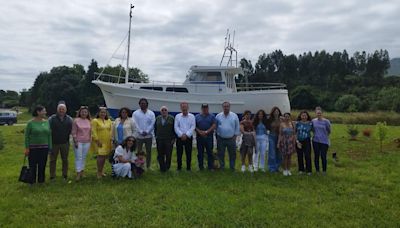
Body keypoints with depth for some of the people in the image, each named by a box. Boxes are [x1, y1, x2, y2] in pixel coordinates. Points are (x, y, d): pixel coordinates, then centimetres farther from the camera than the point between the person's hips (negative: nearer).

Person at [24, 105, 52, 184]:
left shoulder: (46, 122, 4)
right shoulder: (30, 123, -7)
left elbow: (49, 135, 7)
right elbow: (26, 136, -5)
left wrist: (50, 147, 5)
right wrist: (27, 148, -8)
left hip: (44, 148, 3)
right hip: (33, 148, -3)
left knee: (42, 166, 9)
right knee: (33, 166, 5)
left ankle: (41, 181, 22)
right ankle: (32, 182, 17)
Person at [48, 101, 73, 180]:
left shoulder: (69, 119, 3)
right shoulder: (52, 118, -3)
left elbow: (71, 130, 8)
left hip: (65, 143, 2)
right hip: (54, 143, -1)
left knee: (65, 160, 10)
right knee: (53, 160, 6)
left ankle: (65, 175, 22)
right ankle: (52, 176, 16)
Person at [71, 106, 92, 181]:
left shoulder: (89, 121, 10)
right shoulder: (76, 120, -4)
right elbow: (73, 132, -5)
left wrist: (90, 141, 11)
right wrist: (75, 142, -10)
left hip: (87, 142, 4)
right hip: (78, 142, -4)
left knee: (84, 157, 10)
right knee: (78, 158, -4)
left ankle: (82, 172, 18)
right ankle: (78, 173, -1)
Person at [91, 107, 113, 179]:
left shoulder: (109, 121, 13)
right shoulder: (95, 121, -4)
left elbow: (111, 130, 15)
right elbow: (94, 132, -10)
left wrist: (111, 138, 5)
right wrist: (97, 140, -15)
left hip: (107, 142, 5)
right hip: (99, 142, -5)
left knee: (105, 156, 8)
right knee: (100, 156, -9)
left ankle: (102, 171, 22)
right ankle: (99, 172, 1)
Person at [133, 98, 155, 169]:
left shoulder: (151, 113, 6)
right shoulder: (135, 113, 3)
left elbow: (152, 124, -2)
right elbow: (135, 124, -5)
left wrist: (146, 131, -13)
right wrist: (141, 132, -14)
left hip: (149, 136, 1)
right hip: (139, 136, -1)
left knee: (148, 151, 7)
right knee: (139, 151, 1)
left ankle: (148, 166, 18)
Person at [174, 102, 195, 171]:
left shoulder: (192, 116, 3)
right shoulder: (177, 116, 5)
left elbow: (193, 127, -4)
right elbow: (176, 127, -1)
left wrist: (186, 135, -13)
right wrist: (181, 135, -12)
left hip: (188, 137, 0)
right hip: (179, 137, 1)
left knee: (189, 153, 3)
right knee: (179, 153, 4)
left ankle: (188, 167, 15)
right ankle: (179, 167, 16)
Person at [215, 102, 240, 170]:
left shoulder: (234, 116, 1)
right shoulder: (218, 116, 2)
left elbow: (237, 127, 5)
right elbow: (215, 127, 7)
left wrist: (235, 136, 0)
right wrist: (216, 135, 4)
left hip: (231, 139, 0)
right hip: (221, 139, 0)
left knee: (232, 154, 6)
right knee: (221, 154, 7)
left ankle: (232, 167, 19)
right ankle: (221, 167, 21)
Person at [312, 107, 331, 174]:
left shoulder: (326, 121, -7)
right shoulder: (313, 121, 2)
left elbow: (329, 131, 2)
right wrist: (316, 135, 7)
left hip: (324, 141, -3)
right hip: (315, 141, 3)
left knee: (323, 156, 1)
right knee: (316, 156, 9)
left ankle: (324, 171, 17)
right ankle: (317, 170, 21)